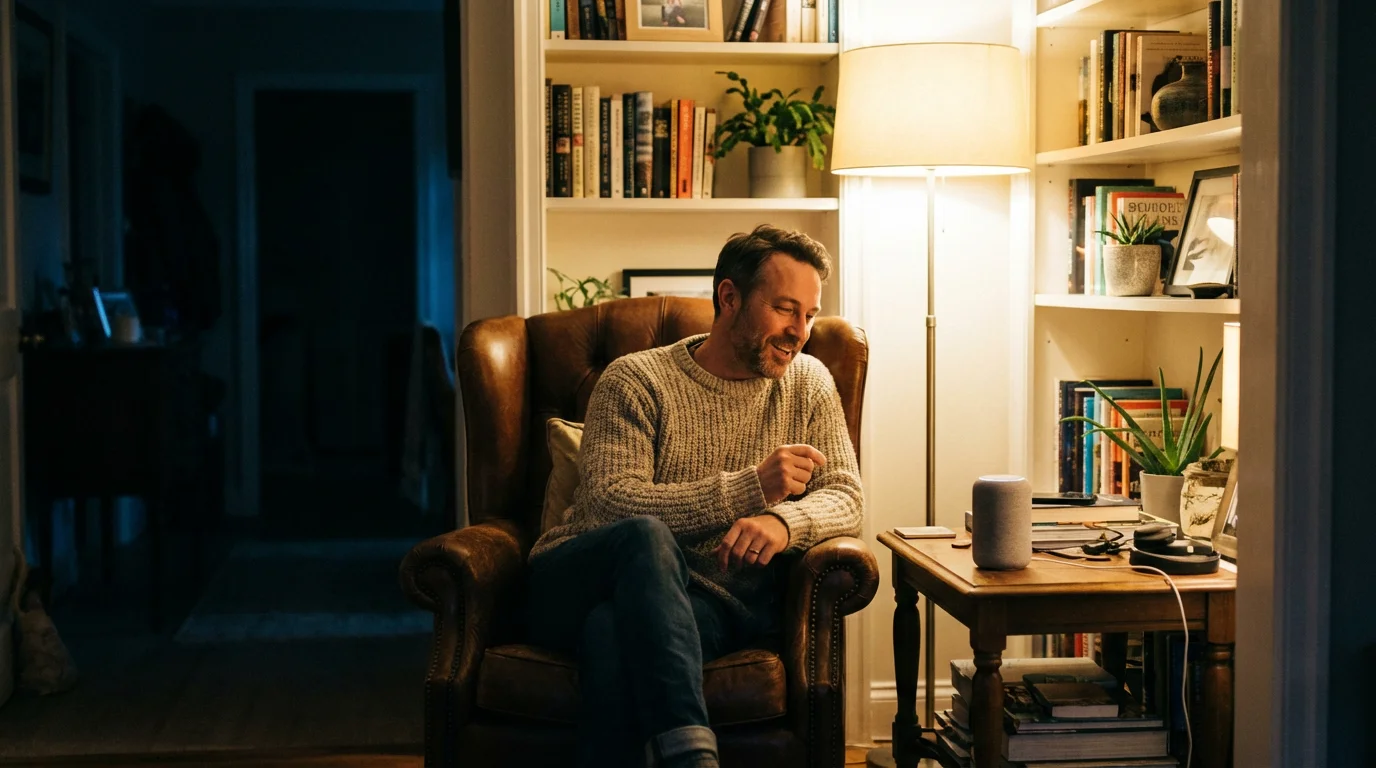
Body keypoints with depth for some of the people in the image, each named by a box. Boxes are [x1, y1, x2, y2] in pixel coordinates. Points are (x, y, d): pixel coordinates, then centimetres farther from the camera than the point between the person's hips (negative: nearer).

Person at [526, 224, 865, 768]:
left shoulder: (809, 383, 13)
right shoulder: (635, 381, -1)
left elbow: (845, 498, 5)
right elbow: (611, 501, -15)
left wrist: (784, 521, -20)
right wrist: (750, 488, -20)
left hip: (712, 603, 1)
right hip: (581, 580, -1)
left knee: (615, 628, -36)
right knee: (647, 536, -38)